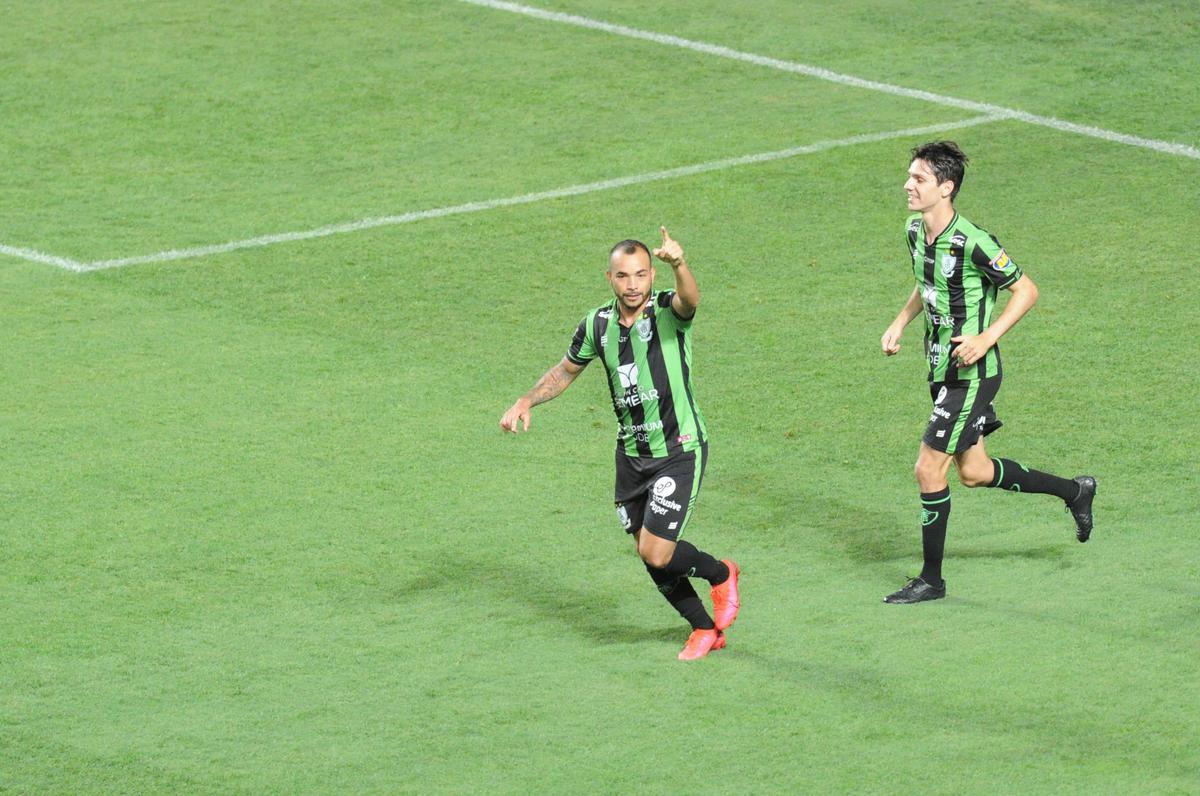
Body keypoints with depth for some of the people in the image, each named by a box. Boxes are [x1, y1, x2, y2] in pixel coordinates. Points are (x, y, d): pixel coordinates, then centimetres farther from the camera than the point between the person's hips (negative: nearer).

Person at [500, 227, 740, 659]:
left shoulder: (668, 311, -16)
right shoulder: (598, 325, 0)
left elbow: (690, 299, -41)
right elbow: (566, 370, 18)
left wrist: (679, 264, -62)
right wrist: (526, 401, 2)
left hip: (679, 451, -6)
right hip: (631, 456, 6)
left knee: (657, 554, -13)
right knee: (649, 556, 10)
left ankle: (720, 574, 19)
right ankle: (705, 630, 31)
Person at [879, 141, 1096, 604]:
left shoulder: (973, 243, -23)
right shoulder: (915, 230, 2)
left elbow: (1026, 291, -13)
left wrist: (987, 338, -21)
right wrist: (900, 323, 8)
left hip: (971, 373, -9)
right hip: (941, 370, 9)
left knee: (929, 469, -8)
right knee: (974, 472, 17)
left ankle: (931, 579, 6)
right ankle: (1074, 491, 36)